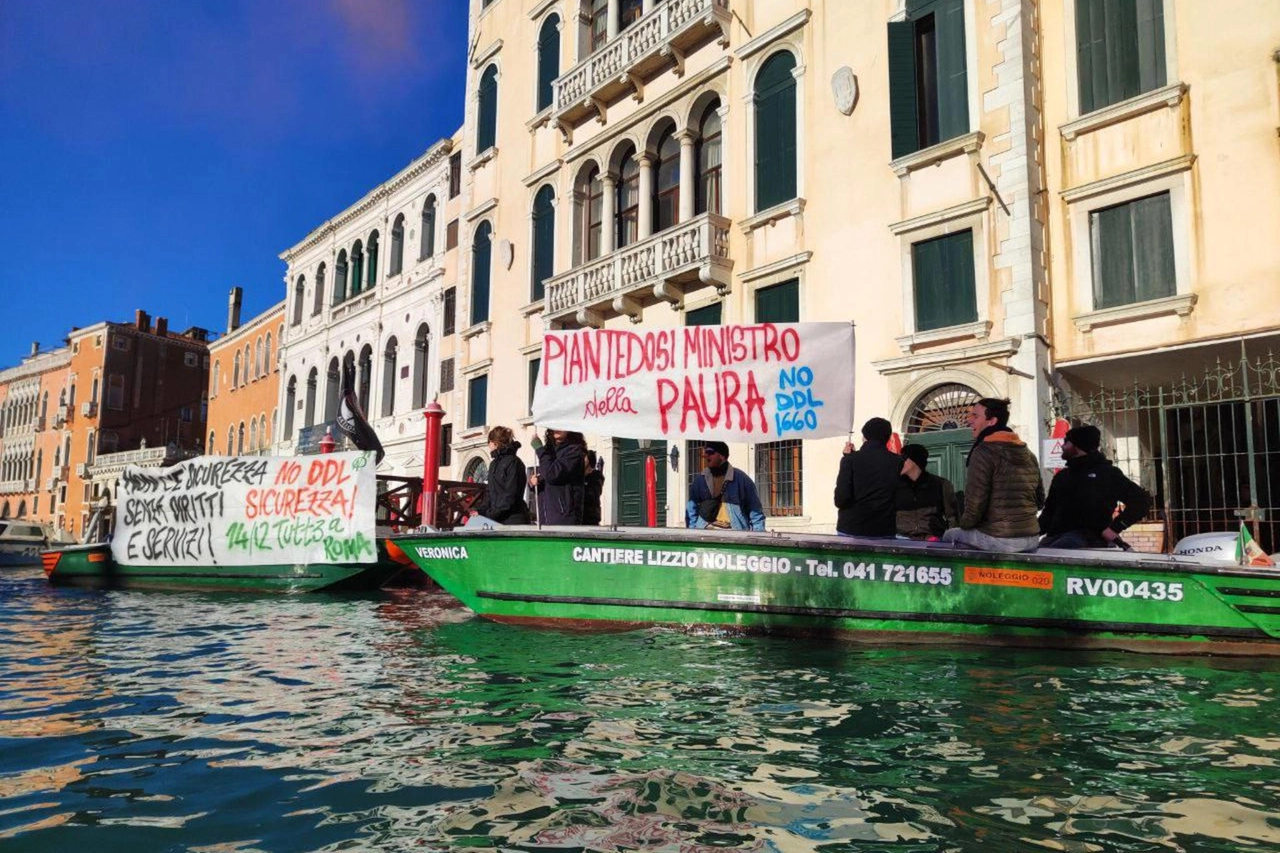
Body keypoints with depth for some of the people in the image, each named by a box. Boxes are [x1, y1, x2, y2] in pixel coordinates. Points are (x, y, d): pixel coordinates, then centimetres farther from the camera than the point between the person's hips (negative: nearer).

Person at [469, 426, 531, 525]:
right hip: (497, 520, 8)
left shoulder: (513, 462, -8)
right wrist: (479, 510, 2)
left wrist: (491, 514, -17)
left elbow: (510, 495, -15)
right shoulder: (494, 464, 18)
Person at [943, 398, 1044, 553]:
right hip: (1032, 538, 8)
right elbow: (1040, 500, 19)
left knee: (950, 535, 17)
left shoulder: (984, 451, -13)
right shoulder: (1028, 454, 11)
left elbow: (975, 504, -16)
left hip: (999, 539, -7)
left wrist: (964, 524, 2)